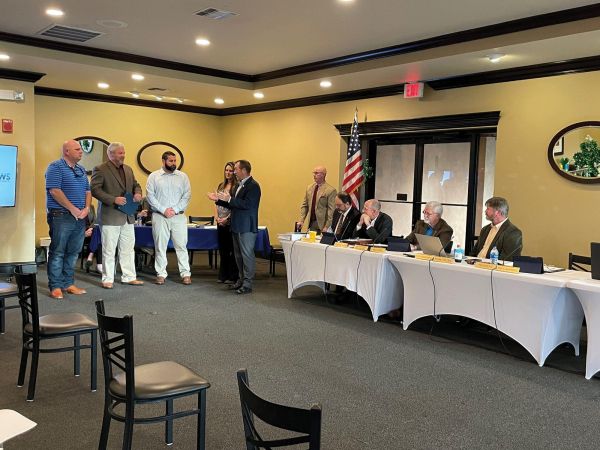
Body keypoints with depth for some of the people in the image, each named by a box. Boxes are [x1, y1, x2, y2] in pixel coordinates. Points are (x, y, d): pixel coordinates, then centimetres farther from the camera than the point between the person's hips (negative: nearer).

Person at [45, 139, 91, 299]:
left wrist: (86, 208, -1)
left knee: (73, 253, 11)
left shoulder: (81, 170, 17)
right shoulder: (55, 167, -6)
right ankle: (55, 287, 2)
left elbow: (87, 191, 17)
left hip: (80, 218, 7)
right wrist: (73, 209, -14)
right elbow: (54, 191, -15)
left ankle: (68, 284, 19)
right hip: (61, 216, -7)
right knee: (57, 253, -3)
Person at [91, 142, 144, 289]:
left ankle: (128, 277, 20)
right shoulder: (100, 169, -7)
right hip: (110, 216, -7)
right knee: (109, 250, 1)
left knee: (128, 249, 11)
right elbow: (94, 189, -14)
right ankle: (107, 279, 11)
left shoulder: (128, 169, 14)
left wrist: (137, 193, 0)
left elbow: (135, 185, 24)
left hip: (128, 216, 7)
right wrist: (113, 199, -22)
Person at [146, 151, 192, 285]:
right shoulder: (154, 176, 5)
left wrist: (175, 209, -9)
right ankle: (161, 274, 11)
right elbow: (150, 196, -1)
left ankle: (185, 274, 5)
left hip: (178, 216, 1)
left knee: (181, 245, 0)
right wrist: (163, 210, -10)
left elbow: (187, 195, 2)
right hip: (159, 216, 0)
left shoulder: (182, 176, 7)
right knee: (160, 246, 3)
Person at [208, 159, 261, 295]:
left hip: (247, 227, -10)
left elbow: (247, 204, -24)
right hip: (237, 226, 10)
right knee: (238, 254, 15)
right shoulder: (240, 185, 17)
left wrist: (229, 199, -22)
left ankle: (247, 284, 0)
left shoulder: (253, 186, -13)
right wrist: (218, 200, 11)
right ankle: (242, 279, 25)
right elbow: (233, 205, 21)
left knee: (247, 254, -5)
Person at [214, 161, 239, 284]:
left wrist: (227, 218, -15)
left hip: (231, 222, -7)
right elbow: (216, 203, 14)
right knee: (222, 249, 12)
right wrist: (217, 217, 1)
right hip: (220, 222, 7)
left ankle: (233, 277, 7)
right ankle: (223, 276, 21)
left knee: (232, 250, 0)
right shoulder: (221, 186, 14)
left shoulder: (237, 186, -7)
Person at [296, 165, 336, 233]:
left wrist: (326, 227, -17)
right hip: (311, 223, 5)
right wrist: (301, 220, 2)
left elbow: (331, 210, -13)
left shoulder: (330, 190, -10)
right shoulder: (309, 188, 11)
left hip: (322, 224, -5)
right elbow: (304, 206, 13)